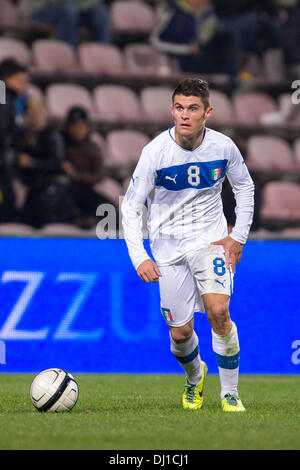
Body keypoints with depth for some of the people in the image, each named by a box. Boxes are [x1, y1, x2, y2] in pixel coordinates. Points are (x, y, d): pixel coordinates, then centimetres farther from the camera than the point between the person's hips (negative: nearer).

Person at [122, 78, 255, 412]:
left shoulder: (223, 147, -9)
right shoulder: (155, 152, -15)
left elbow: (244, 187, 10)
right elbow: (131, 205, -8)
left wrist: (239, 236, 2)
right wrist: (139, 257, -17)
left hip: (211, 237, 0)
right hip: (168, 244, 0)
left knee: (218, 311, -22)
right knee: (180, 333, 0)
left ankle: (230, 392, -4)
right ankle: (195, 376, 36)